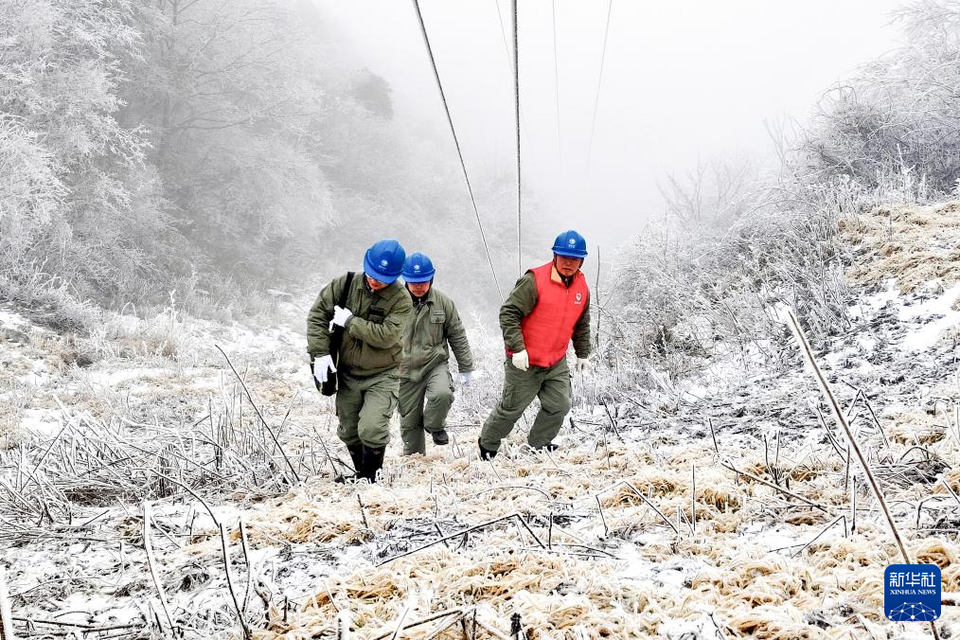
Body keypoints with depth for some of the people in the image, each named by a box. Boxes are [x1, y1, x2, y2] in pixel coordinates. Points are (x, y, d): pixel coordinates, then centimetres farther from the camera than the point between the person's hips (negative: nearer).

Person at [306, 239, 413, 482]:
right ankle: (360, 474, 36)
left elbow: (386, 336, -26)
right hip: (347, 373, 4)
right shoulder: (345, 285, -7)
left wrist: (350, 322, -22)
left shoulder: (401, 300, -16)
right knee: (349, 432, 14)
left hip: (382, 376, -4)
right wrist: (320, 352, -12)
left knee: (371, 429, -19)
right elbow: (317, 314, -3)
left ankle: (369, 477, 0)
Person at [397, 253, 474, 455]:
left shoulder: (443, 302, -1)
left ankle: (435, 425, 1)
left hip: (435, 364, -1)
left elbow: (457, 336, 7)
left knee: (442, 394, -30)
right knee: (409, 421, 6)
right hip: (406, 370, 1)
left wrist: (465, 368, 7)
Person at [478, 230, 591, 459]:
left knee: (559, 406, 2)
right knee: (511, 408, 6)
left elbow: (582, 325, 19)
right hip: (525, 362, -5)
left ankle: (539, 445, 24)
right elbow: (509, 313, -18)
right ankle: (487, 445, 28)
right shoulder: (534, 281, -18)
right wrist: (517, 348, -24)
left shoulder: (582, 287, 3)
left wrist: (582, 354, 20)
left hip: (557, 363, 5)